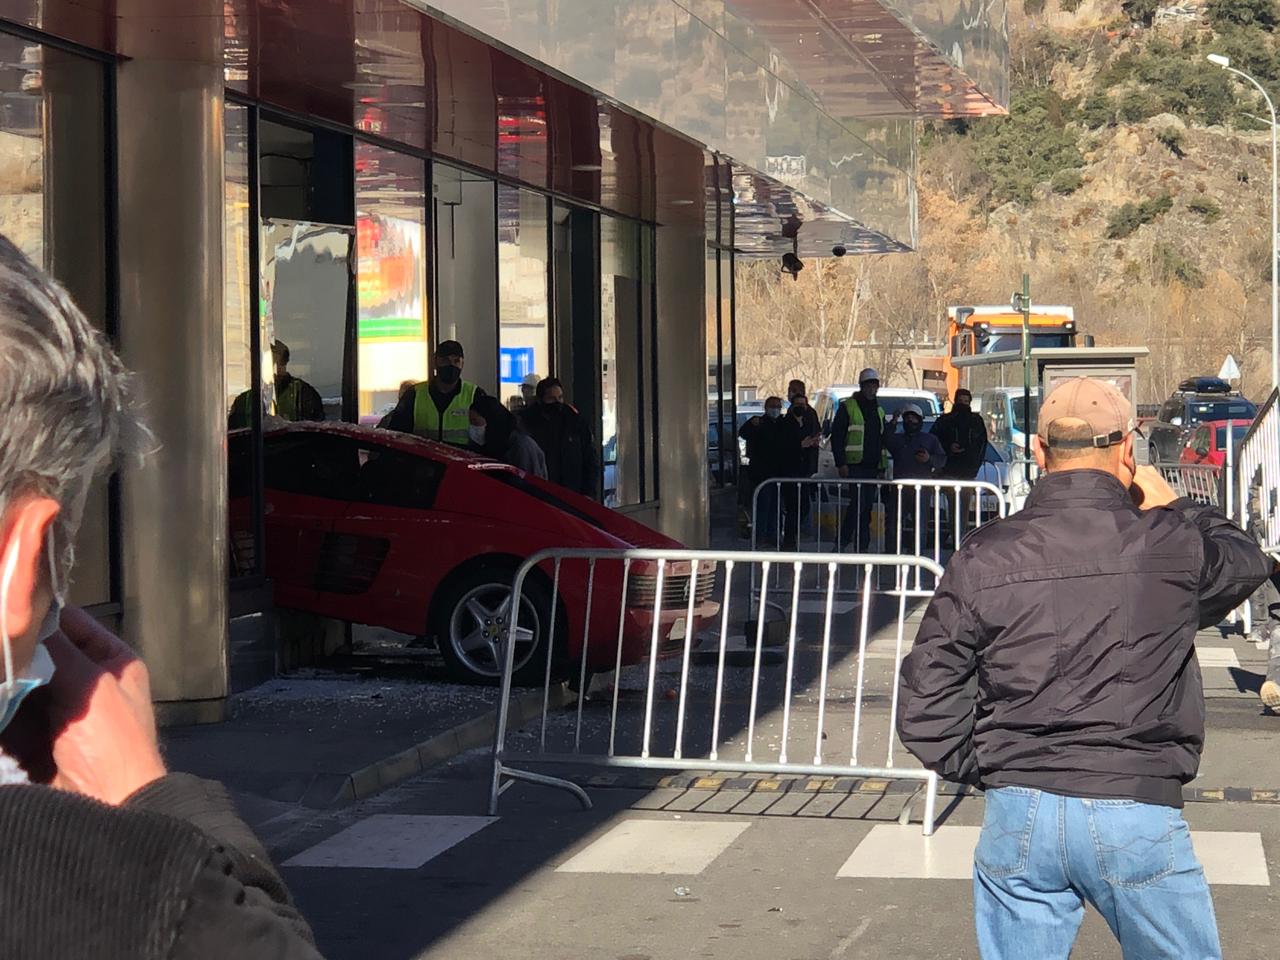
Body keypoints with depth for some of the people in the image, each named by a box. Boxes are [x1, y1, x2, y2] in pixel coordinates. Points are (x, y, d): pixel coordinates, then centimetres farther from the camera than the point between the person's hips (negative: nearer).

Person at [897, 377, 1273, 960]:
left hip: (1018, 820, 2)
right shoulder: (1171, 544, -5)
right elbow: (1246, 562, 18)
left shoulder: (983, 558, -2)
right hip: (1138, 816, -2)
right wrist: (1173, 509, 29)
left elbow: (925, 699, 0)